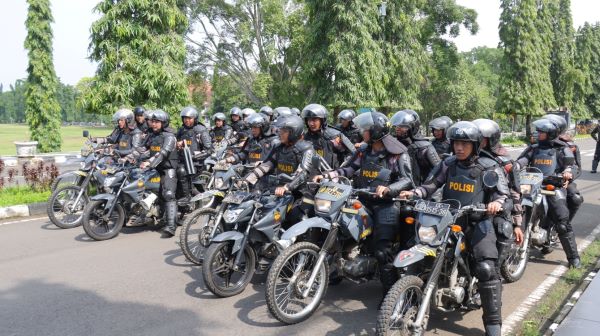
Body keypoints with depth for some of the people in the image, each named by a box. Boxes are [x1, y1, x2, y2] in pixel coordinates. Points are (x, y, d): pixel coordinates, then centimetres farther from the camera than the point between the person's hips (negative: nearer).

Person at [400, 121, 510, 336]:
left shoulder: (489, 167, -2)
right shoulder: (448, 163, 10)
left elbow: (503, 193, -7)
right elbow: (433, 184, 8)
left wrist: (497, 202, -30)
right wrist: (413, 193, -10)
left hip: (477, 223, -4)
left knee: (486, 269, -18)